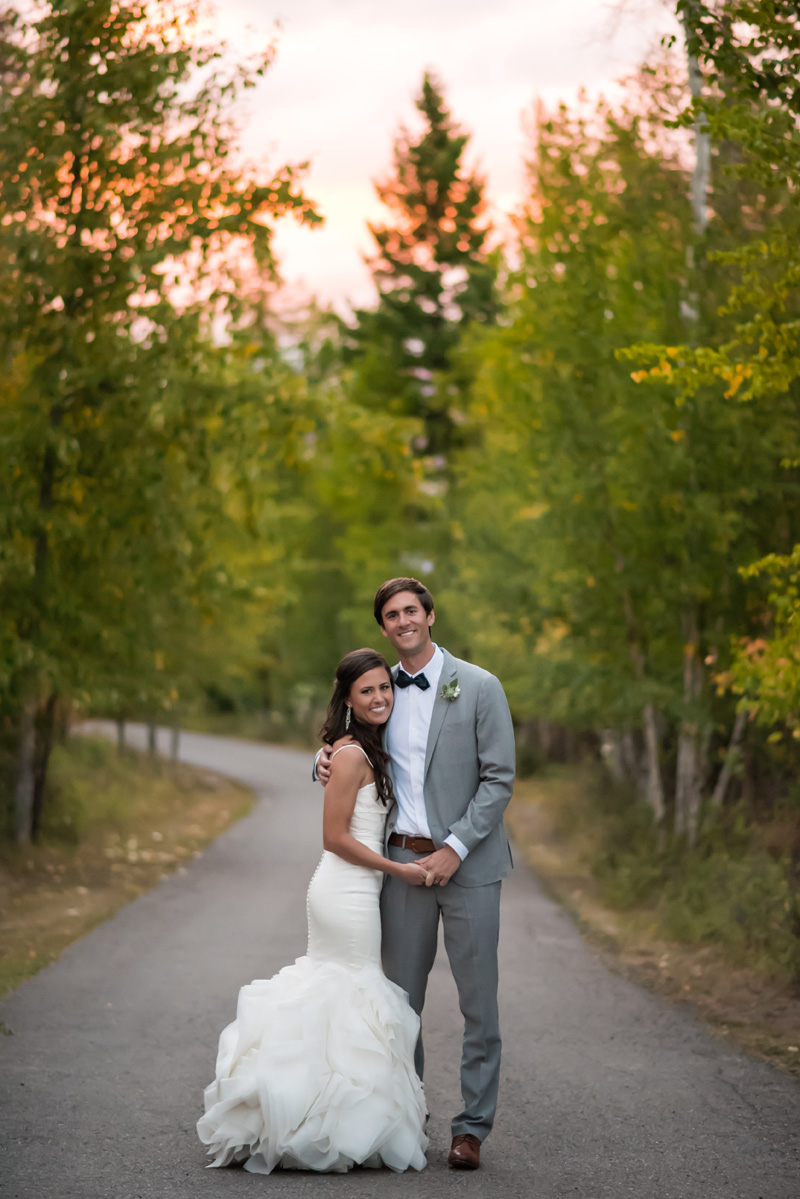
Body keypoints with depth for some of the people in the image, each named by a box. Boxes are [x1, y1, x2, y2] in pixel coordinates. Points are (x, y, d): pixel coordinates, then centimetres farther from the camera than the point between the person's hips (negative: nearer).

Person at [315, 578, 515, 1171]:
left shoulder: (479, 687, -4)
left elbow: (500, 779, -7)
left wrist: (456, 848, -14)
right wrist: (326, 758, -1)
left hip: (467, 861, -4)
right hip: (401, 860, 4)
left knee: (479, 1002, 0)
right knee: (400, 996, 7)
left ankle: (473, 1127, 8)